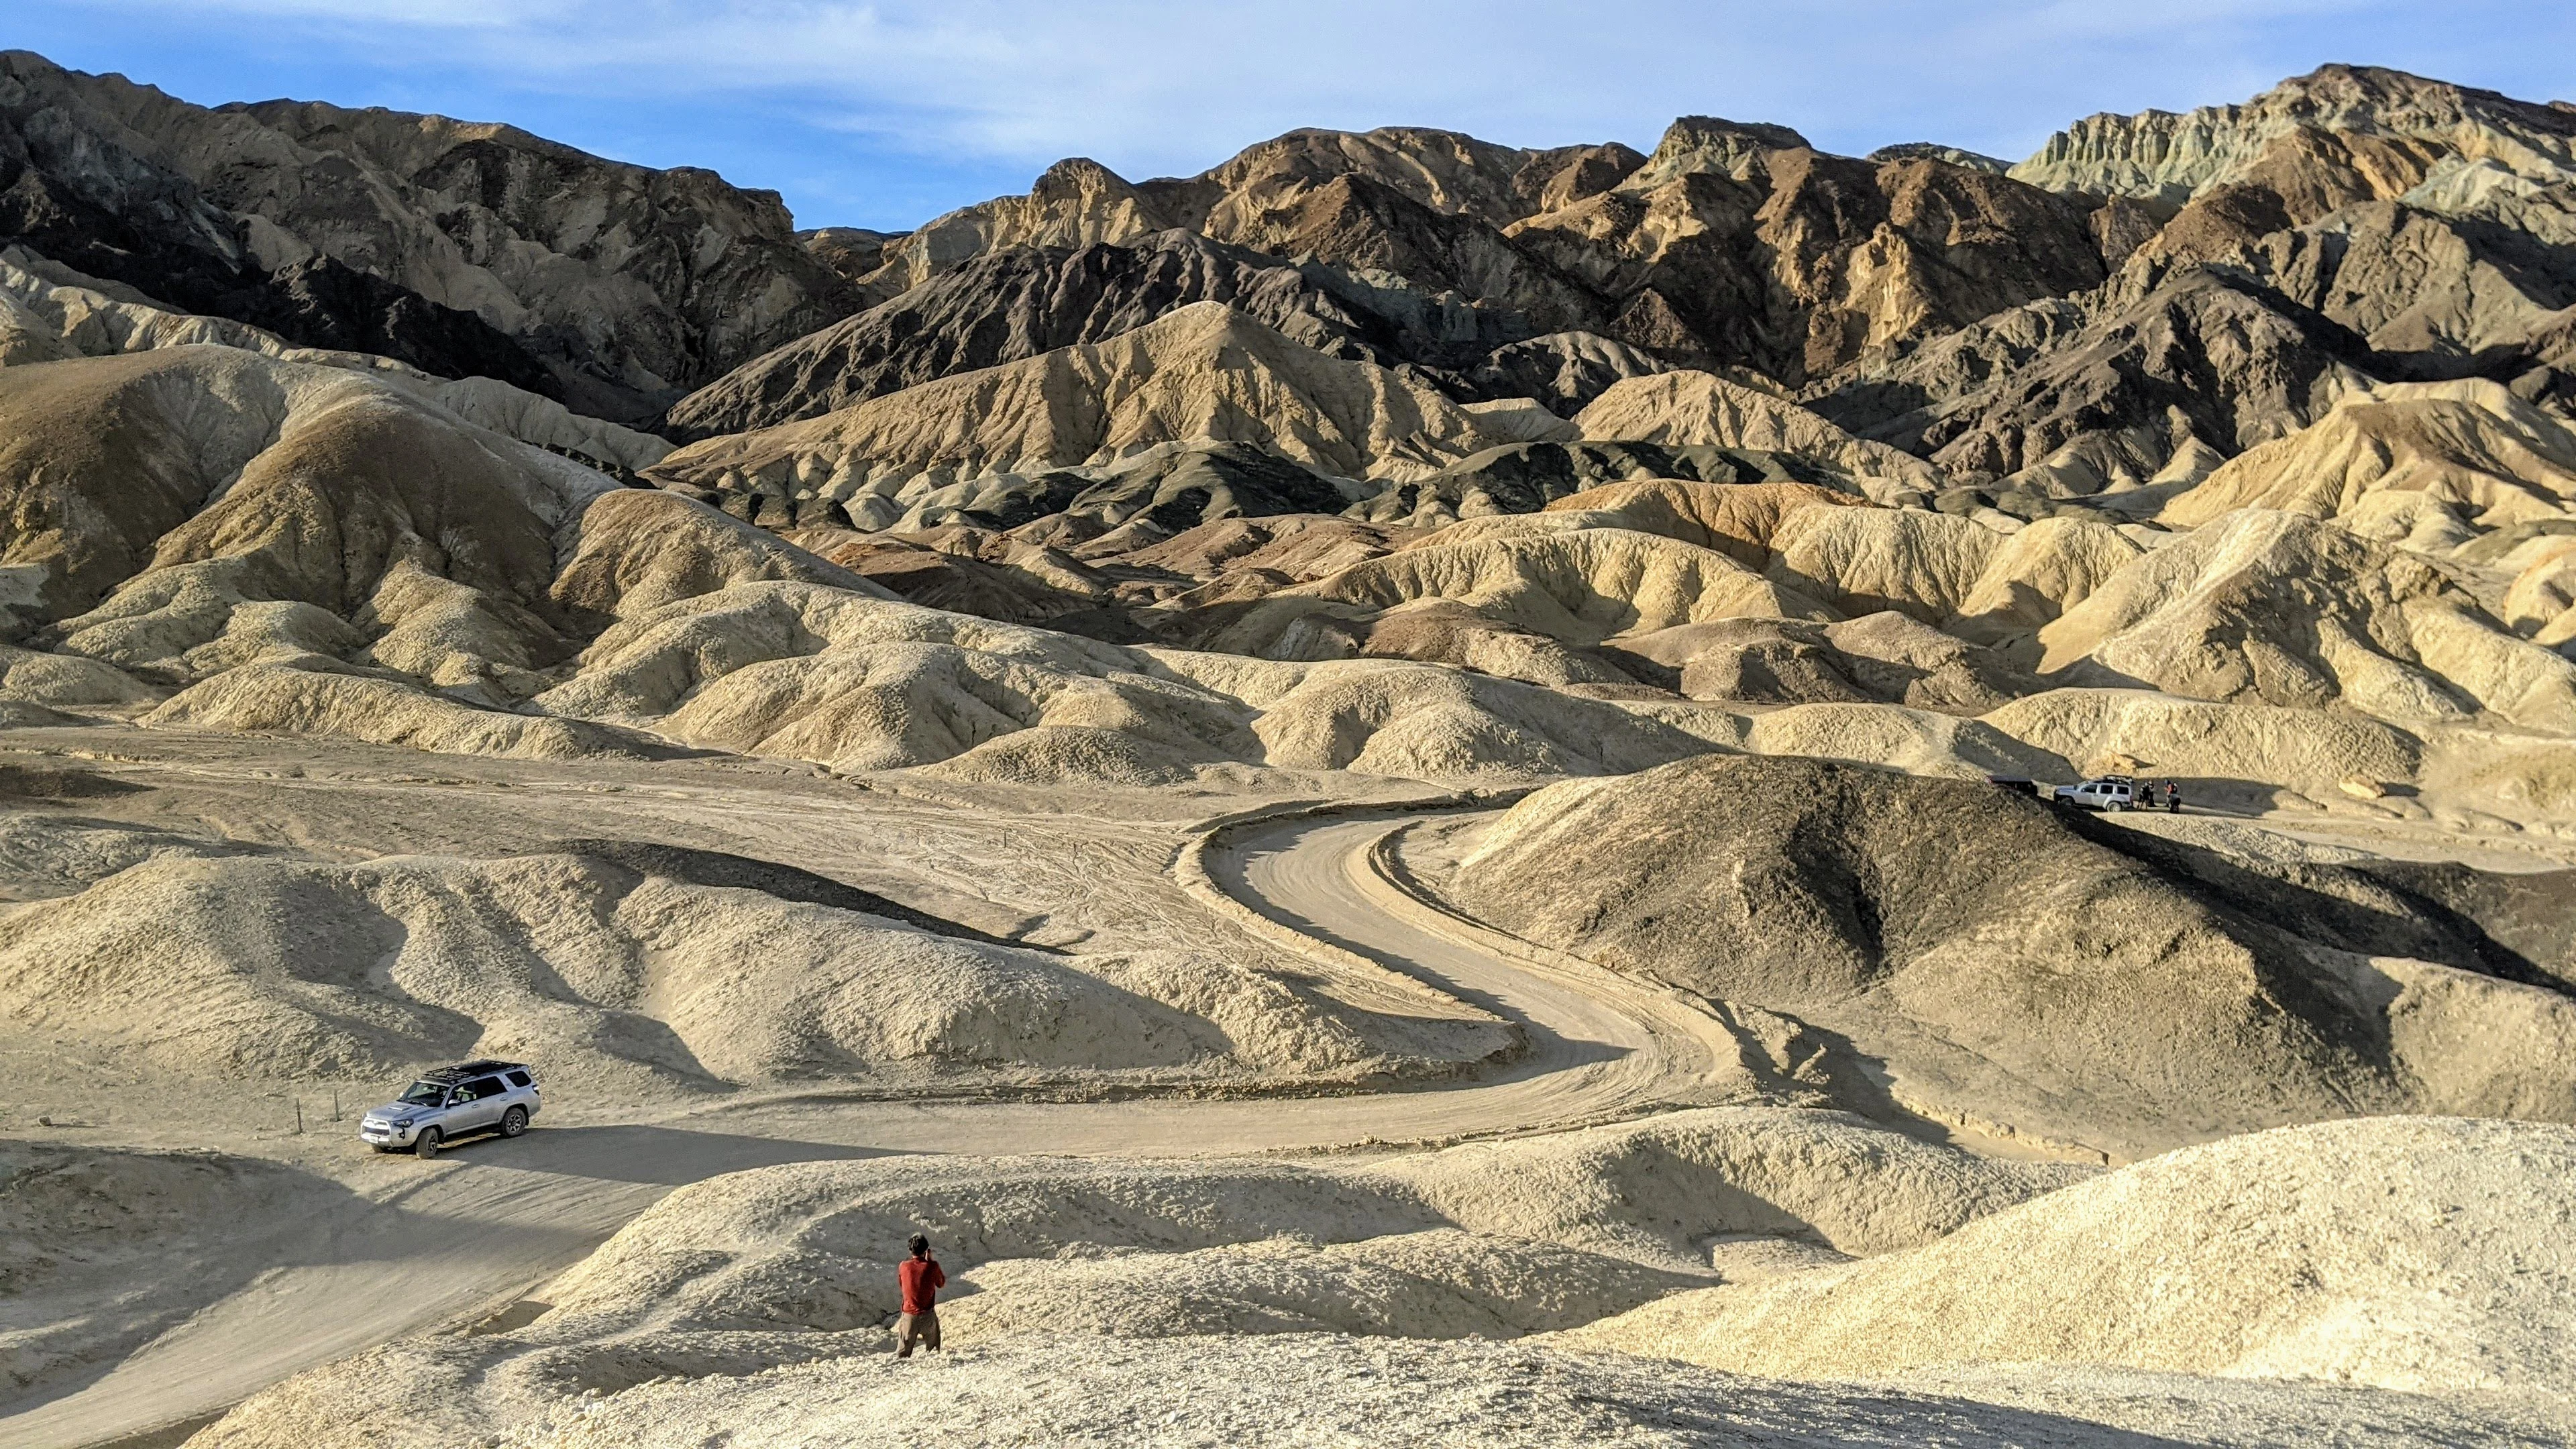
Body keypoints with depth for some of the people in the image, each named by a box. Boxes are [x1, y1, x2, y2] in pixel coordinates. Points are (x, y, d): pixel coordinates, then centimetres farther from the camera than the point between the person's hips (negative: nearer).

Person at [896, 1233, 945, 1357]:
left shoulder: (904, 1266, -8)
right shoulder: (932, 1266, -14)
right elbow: (941, 1284, 4)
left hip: (909, 1315, 1)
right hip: (928, 1315, -1)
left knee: (903, 1353, 8)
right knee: (933, 1348, 17)